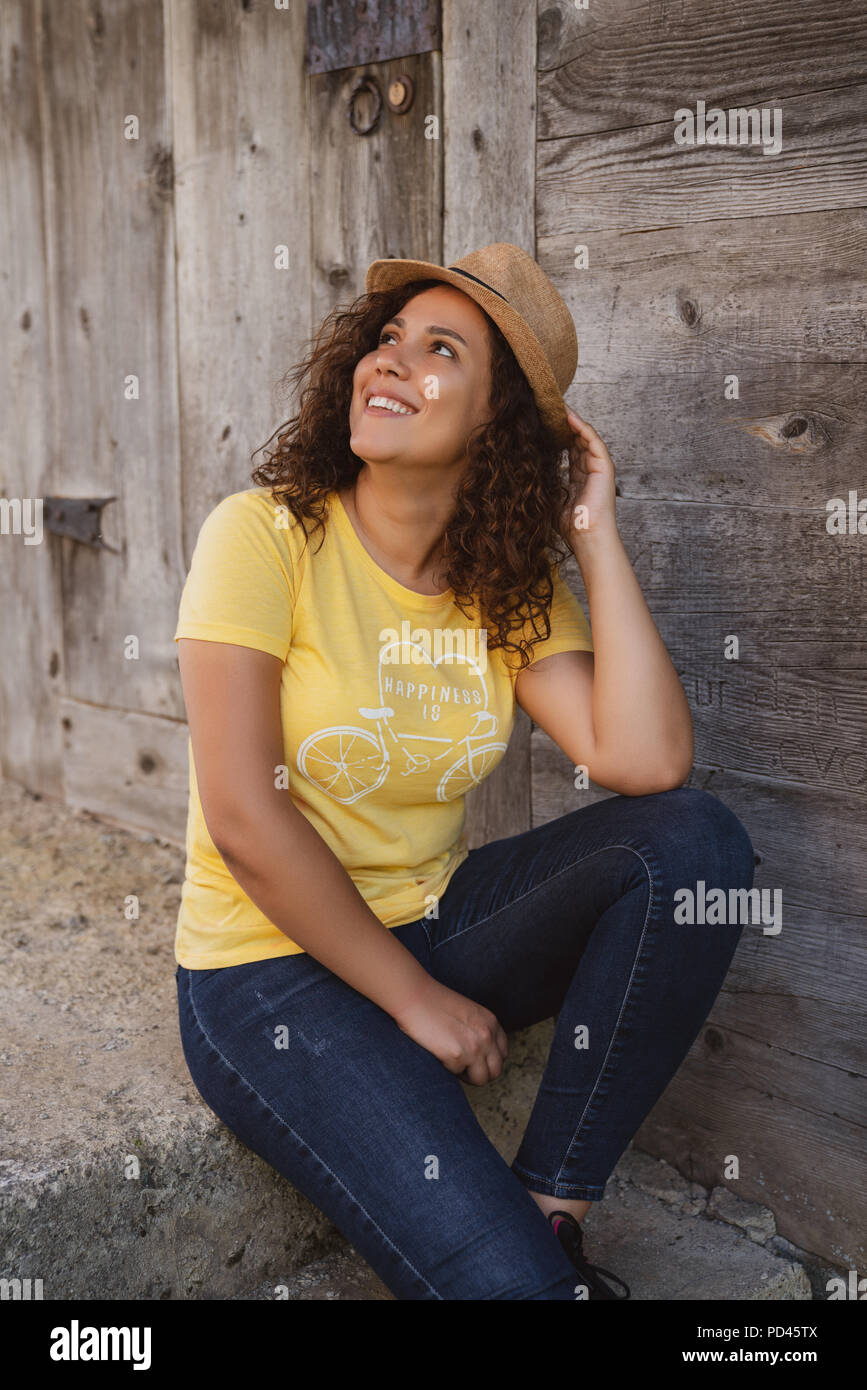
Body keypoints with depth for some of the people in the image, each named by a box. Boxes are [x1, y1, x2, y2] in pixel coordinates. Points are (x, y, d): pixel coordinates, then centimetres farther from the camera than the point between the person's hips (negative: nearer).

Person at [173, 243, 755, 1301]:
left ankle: (551, 1205, -8)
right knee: (498, 1276, -24)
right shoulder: (266, 533, -13)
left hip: (435, 923, 6)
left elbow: (645, 762, -16)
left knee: (696, 839, -18)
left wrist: (595, 537, -12)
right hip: (273, 966, -5)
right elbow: (245, 819, -18)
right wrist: (416, 998, -13)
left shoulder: (513, 587, 1)